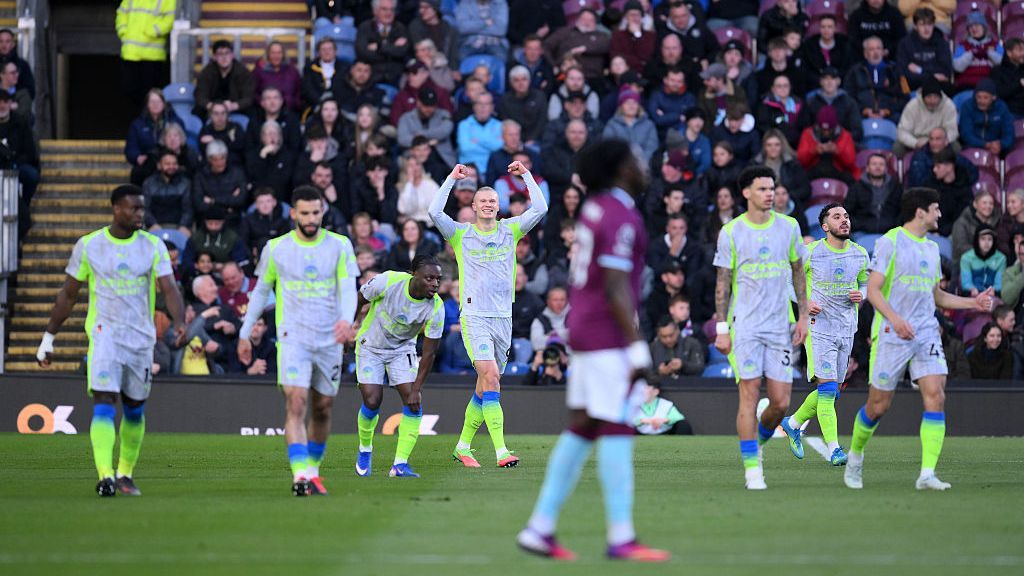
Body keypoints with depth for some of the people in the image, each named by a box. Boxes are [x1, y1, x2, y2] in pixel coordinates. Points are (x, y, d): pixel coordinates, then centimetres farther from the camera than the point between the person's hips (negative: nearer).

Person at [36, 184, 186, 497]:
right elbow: (68, 295, 9)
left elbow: (169, 288, -8)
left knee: (135, 410, 11)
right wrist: (48, 337, 11)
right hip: (104, 335, -2)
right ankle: (105, 476, -23)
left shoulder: (153, 246, 2)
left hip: (141, 339, 3)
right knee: (104, 405, -16)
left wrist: (180, 321, -27)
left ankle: (125, 474, 27)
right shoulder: (88, 245, 0)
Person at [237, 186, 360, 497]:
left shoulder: (339, 246, 3)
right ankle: (301, 475, -25)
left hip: (330, 340, 2)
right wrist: (244, 334, 13)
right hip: (292, 338, -2)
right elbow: (260, 291, 13)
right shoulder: (276, 248, 3)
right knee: (296, 404, -16)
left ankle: (312, 469, 26)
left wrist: (346, 319, -24)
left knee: (322, 409, 9)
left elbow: (348, 288, -5)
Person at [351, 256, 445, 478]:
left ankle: (400, 464, -10)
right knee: (372, 401, -13)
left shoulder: (436, 308, -22)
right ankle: (365, 450, 16)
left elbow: (429, 352, -17)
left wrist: (417, 389, -20)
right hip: (371, 345, -2)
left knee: (413, 403, -15)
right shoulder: (388, 281, -28)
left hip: (402, 349, 2)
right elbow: (361, 296, -6)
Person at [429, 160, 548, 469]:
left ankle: (463, 446, 24)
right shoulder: (461, 234, 1)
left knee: (485, 386, 9)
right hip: (474, 318, -4)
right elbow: (435, 212, -13)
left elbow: (540, 209, 0)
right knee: (490, 377, -18)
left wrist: (526, 175, -1)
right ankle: (501, 451, -24)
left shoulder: (510, 230, 9)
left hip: (503, 317, 4)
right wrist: (452, 179, -10)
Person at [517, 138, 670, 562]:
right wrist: (636, 346, -19)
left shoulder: (594, 209, 13)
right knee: (615, 431, -9)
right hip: (610, 337, -9)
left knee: (581, 429, 10)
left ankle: (540, 527, 9)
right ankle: (621, 538, -10)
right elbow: (616, 289, -19)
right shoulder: (622, 219, -15)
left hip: (584, 332, 9)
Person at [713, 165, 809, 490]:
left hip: (780, 327, 3)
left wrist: (803, 316, 8)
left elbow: (798, 273, 14)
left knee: (780, 402, -1)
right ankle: (752, 468, -5)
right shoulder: (731, 232, -2)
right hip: (744, 326, -3)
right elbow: (723, 283, 1)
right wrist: (721, 328, -4)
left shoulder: (788, 227, 6)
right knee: (750, 393, -10)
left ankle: (758, 441, 28)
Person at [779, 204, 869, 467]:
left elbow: (866, 283, 20)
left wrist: (861, 295, -3)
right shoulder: (811, 253, -6)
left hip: (847, 329, 5)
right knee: (827, 388, -14)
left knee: (833, 391, 12)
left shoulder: (860, 254, 6)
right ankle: (834, 449, -15)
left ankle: (794, 423, 36)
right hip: (819, 327, -5)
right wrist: (804, 303, -13)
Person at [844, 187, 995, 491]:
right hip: (891, 336, -6)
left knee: (936, 396, -12)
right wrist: (895, 318, -27)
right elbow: (873, 289, -11)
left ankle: (927, 474, -14)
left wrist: (973, 303, 13)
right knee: (879, 406, 1)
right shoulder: (890, 242, -6)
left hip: (926, 333, 6)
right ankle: (855, 456, 29)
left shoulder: (931, 248, 16)